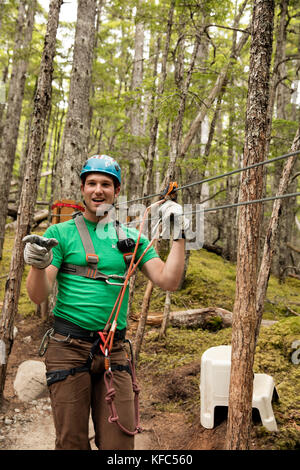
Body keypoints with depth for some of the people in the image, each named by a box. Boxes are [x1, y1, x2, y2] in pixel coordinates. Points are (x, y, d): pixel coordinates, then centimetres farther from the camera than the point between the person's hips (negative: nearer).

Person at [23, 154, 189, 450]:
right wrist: (37, 265, -26)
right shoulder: (61, 233, 2)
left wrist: (178, 237, -3)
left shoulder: (130, 238, 10)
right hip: (68, 347, -2)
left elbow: (168, 282, 3)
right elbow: (38, 296, -5)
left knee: (120, 442, 4)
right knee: (72, 442, 6)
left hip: (114, 351, 2)